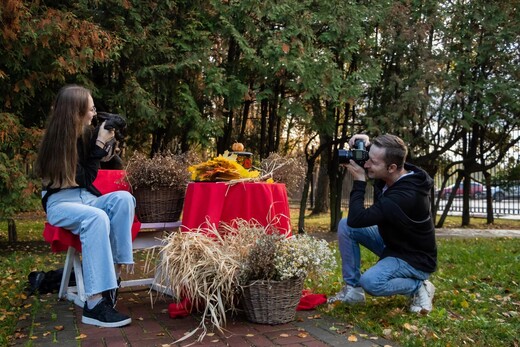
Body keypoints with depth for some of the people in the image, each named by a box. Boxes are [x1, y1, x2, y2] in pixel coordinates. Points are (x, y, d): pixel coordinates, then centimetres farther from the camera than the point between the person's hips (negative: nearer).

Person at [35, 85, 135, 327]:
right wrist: (99, 144, -13)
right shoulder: (58, 140, -13)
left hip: (86, 198, 6)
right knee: (97, 218, -37)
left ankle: (115, 269, -28)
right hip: (60, 202, -6)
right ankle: (94, 303, -42)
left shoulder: (86, 133, 4)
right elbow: (85, 178, -13)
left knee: (123, 198, -26)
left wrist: (103, 142, 1)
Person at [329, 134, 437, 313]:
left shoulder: (406, 195, -36)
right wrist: (367, 145, -12)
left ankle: (419, 286, -3)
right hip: (391, 243, 8)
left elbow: (357, 219, -37)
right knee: (345, 225, -7)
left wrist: (359, 180, -28)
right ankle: (353, 289, 2)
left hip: (415, 259, -8)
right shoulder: (392, 175, -11)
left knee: (370, 282, -33)